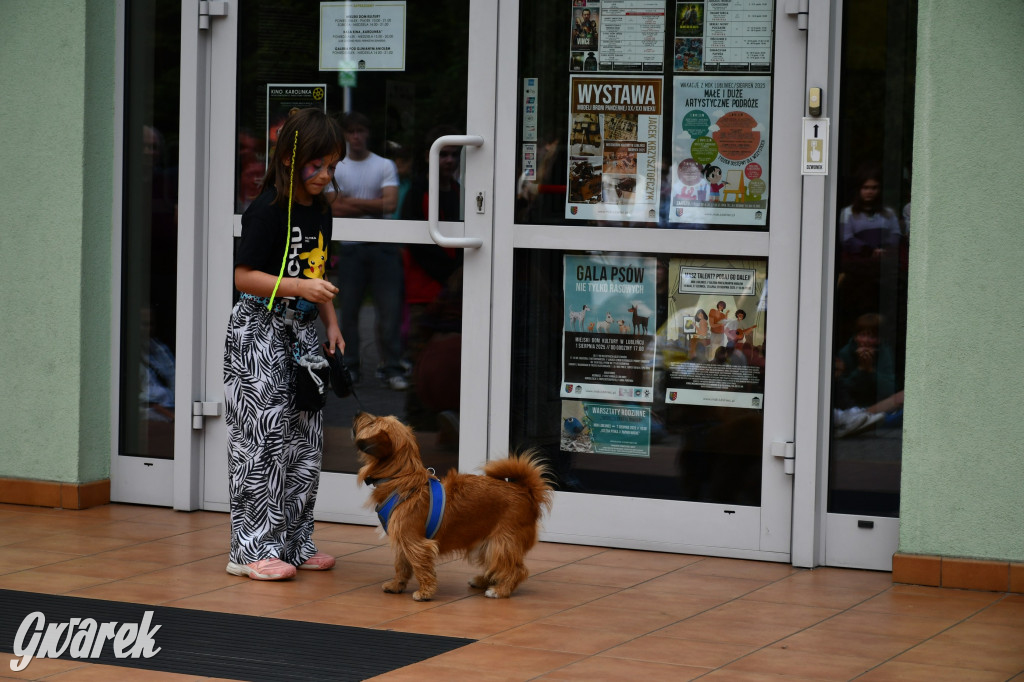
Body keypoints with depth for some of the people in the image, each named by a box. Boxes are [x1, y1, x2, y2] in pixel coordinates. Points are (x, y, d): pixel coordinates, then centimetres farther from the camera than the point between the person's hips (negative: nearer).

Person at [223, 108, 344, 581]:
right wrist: (298, 287, -26)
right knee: (265, 438, -9)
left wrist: (331, 324, 12)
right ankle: (252, 550, -5)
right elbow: (244, 276, -16)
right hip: (260, 330, -8)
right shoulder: (268, 210, -13)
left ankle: (294, 543, 16)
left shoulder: (320, 210, 11)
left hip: (301, 332, 8)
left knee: (306, 439, 7)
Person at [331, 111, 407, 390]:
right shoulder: (336, 169, 8)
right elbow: (336, 209, -3)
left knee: (390, 308, -5)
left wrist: (354, 202, -6)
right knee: (349, 309, 3)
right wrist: (372, 206, -10)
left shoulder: (385, 166, 6)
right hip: (350, 246, 1)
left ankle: (392, 367, -2)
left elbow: (390, 203, -8)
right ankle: (350, 367, 11)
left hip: (383, 245, -1)